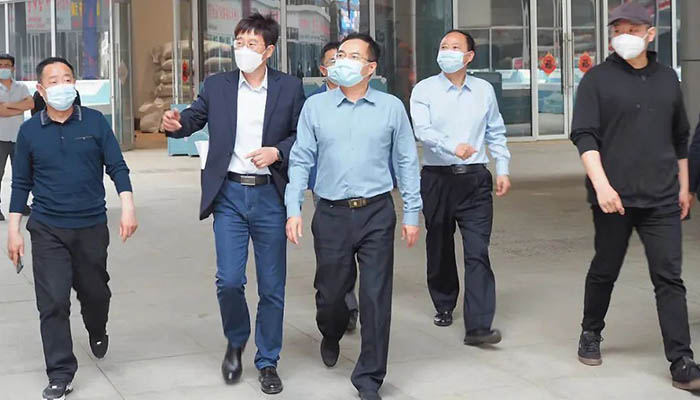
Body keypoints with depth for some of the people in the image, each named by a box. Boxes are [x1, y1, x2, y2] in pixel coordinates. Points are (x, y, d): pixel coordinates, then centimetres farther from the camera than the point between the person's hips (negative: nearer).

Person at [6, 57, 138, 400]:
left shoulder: (95, 123, -1)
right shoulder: (29, 131, 2)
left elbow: (117, 167, 0)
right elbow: (21, 183, 7)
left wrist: (127, 207, -13)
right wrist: (14, 229, 5)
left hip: (92, 228, 0)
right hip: (48, 230, 0)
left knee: (94, 291, 15)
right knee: (53, 302, -5)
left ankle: (97, 332, 48)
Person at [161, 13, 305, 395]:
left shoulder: (290, 88, 1)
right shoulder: (217, 86, 4)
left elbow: (302, 135, 5)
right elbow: (194, 118, 8)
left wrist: (277, 151, -14)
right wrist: (175, 123, -15)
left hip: (270, 195, 0)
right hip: (229, 194, 1)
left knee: (272, 286, 6)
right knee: (228, 280, -5)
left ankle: (268, 362, 21)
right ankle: (236, 343, 24)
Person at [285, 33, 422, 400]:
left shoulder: (391, 108, 3)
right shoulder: (315, 107, 4)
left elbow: (407, 162, 6)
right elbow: (300, 161, 4)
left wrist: (412, 214, 3)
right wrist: (293, 209, -3)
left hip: (376, 212, -1)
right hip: (331, 214, 1)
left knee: (376, 297, -1)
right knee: (330, 291, 12)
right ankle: (331, 336, 47)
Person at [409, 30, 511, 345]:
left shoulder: (484, 90, 9)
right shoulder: (424, 90, 0)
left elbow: (496, 133, 18)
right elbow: (422, 130, -15)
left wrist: (503, 169, 11)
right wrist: (452, 147, -30)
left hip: (475, 179, 0)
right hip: (437, 179, 0)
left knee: (478, 252, -10)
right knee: (440, 248, 13)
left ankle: (478, 326, -14)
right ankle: (444, 306, 36)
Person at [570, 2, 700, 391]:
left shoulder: (667, 78, 10)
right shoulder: (597, 79, -2)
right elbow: (584, 136, -9)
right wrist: (601, 184, -21)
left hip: (661, 199, 3)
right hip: (613, 197, -2)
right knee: (605, 271, 11)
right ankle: (590, 334, 33)